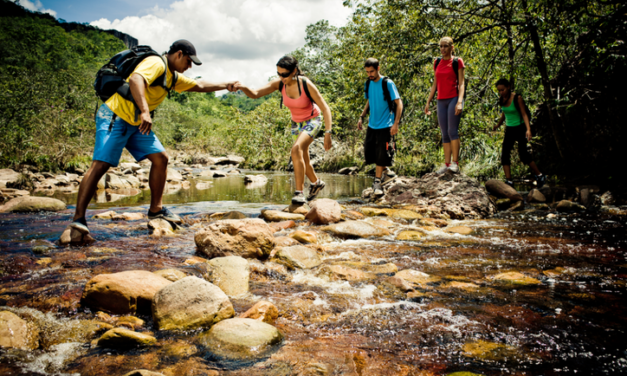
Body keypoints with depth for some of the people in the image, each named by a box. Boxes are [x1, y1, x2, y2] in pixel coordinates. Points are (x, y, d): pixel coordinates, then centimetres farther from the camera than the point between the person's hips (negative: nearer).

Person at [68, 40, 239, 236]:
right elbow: (135, 79, -34)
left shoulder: (173, 77, 16)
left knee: (160, 158, 1)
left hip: (136, 124, 9)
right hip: (114, 117, -9)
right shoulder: (156, 63, -14)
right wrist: (144, 111, -45)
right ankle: (78, 218, -16)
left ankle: (156, 209, 11)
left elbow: (199, 86, 29)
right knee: (100, 164, -18)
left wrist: (225, 85, 27)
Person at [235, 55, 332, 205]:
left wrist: (328, 133, -33)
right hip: (296, 123, 6)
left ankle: (299, 192, -27)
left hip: (312, 121, -6)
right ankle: (316, 183, 45)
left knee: (296, 149, -31)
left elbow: (325, 108, -26)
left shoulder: (306, 85, -29)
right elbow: (255, 94, -23)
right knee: (302, 161, 17)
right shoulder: (278, 84, -18)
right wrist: (243, 87, -45)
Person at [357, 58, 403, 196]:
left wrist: (396, 124, -19)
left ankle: (377, 182, 3)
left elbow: (399, 103, -12)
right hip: (372, 125, 6)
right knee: (369, 152, 8)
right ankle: (384, 168, 34)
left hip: (385, 126, -6)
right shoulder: (368, 84, 6)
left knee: (381, 154, -5)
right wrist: (362, 117, 10)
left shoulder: (388, 83, -12)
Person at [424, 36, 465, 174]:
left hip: (453, 99, -5)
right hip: (441, 100, 5)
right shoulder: (437, 63, 14)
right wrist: (428, 102, 14)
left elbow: (461, 83, -5)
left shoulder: (457, 61, 0)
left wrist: (459, 101, -17)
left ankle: (455, 163, -8)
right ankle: (447, 164, 5)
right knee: (444, 134, 4)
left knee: (452, 131, -11)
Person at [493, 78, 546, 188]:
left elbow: (524, 114, -15)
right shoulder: (501, 99, 1)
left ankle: (540, 176, 12)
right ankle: (509, 181, -3)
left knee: (523, 154, -7)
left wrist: (528, 129, -25)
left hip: (520, 128, -6)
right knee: (504, 155, -6)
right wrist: (497, 125, 10)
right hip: (509, 130, 6)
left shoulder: (517, 98, -14)